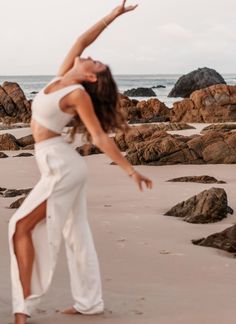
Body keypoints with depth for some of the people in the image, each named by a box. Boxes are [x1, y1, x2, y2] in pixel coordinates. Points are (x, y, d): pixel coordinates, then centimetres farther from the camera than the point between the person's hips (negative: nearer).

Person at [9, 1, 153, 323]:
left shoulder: (78, 94, -14)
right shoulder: (61, 78, 7)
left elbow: (100, 137, -14)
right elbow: (81, 42, 12)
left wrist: (130, 170, -17)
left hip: (62, 166, -8)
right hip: (59, 165, 8)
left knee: (21, 227, -9)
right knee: (76, 234, 9)